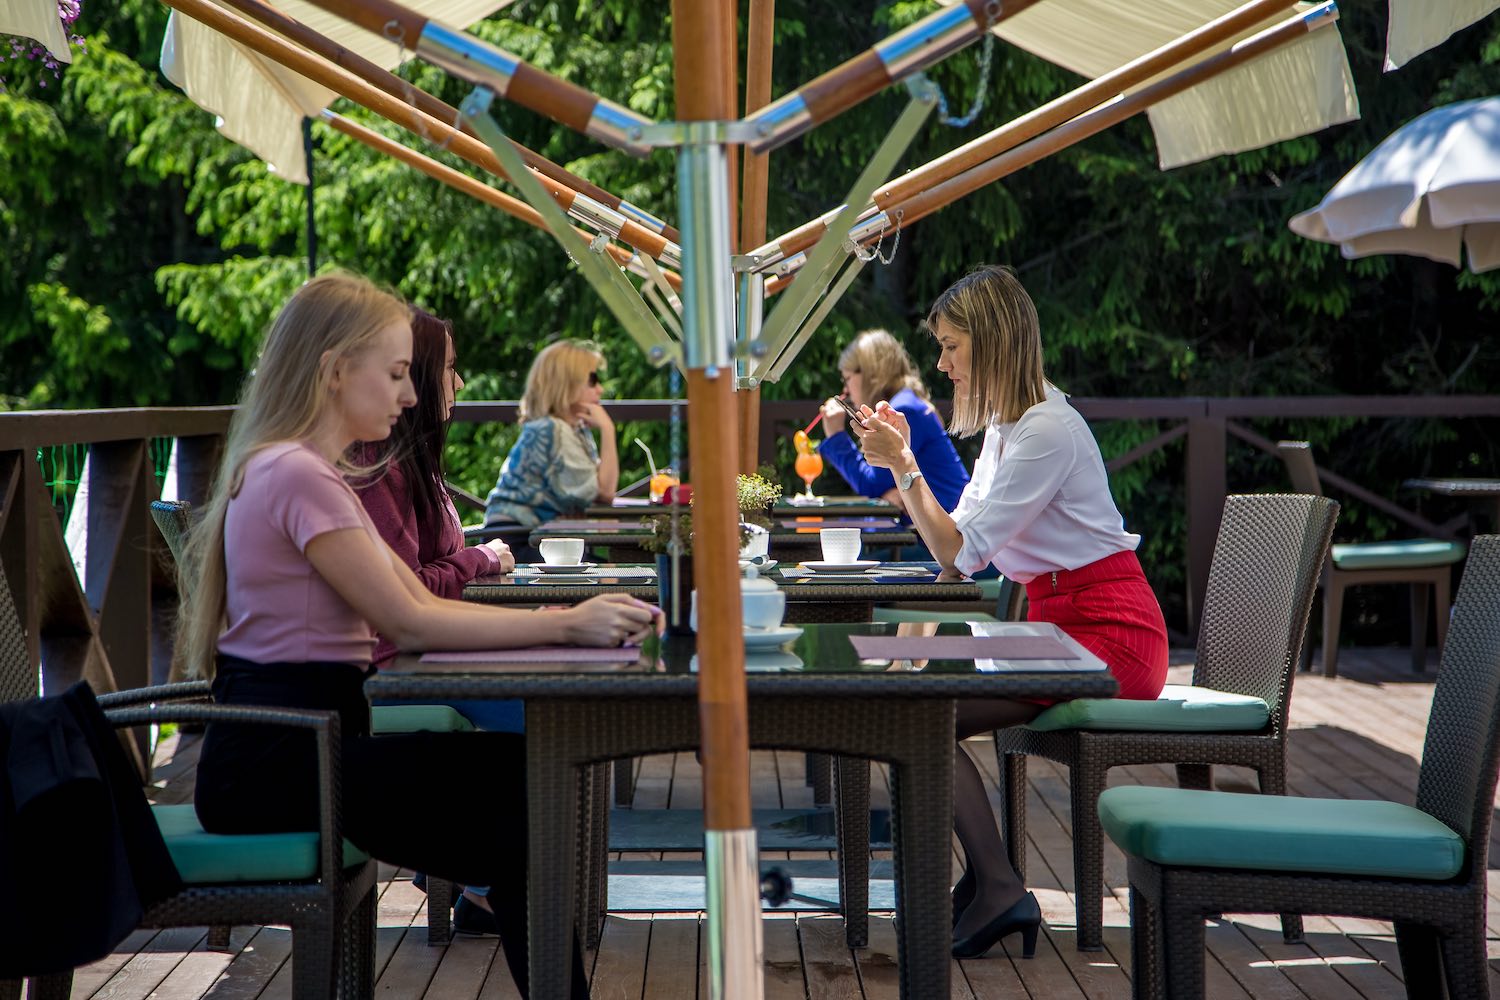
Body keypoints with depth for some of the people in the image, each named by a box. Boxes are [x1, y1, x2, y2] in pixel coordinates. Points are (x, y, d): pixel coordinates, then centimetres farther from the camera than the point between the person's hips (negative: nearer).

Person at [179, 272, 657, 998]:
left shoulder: (308, 473, 17)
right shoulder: (299, 476, -15)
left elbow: (420, 607, 13)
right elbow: (408, 623, -17)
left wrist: (565, 620, 1)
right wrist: (564, 626, -13)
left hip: (282, 754, 10)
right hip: (273, 762, -10)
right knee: (523, 773, -13)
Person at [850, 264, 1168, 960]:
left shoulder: (1046, 430, -16)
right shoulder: (1003, 424, 15)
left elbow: (960, 551, -17)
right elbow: (951, 544, 13)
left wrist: (903, 465, -13)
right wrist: (901, 460, 8)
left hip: (1110, 638, -10)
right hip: (1061, 627, 10)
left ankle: (999, 893, -11)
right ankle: (983, 881, 2)